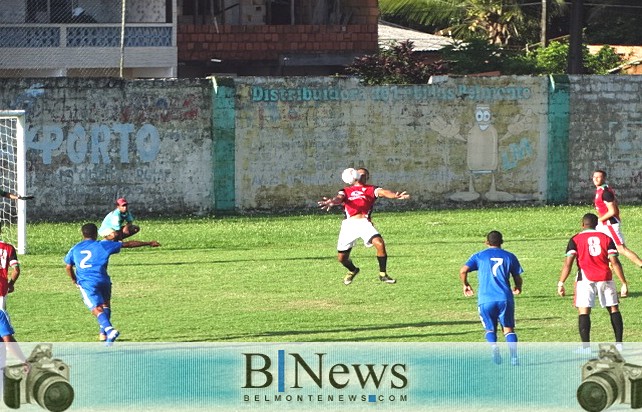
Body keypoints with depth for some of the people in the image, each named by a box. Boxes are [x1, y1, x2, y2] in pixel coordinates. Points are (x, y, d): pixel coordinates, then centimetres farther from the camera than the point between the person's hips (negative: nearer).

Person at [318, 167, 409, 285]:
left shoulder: (370, 189, 18)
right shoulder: (346, 190, 22)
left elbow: (382, 192, -2)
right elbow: (339, 198, 1)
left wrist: (395, 195, -24)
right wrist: (331, 202, -24)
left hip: (364, 222, -2)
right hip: (349, 224, 2)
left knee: (380, 244, -25)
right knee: (342, 258, 4)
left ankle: (382, 274, -9)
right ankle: (352, 271, 39)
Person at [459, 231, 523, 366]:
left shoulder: (479, 256, 8)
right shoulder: (510, 257, 11)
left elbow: (463, 270, -4)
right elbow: (517, 277, 12)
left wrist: (465, 285, 14)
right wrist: (518, 288, 34)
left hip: (486, 300, 0)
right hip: (505, 298, 0)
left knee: (490, 329, 14)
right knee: (508, 329, 8)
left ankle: (493, 346, -15)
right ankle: (514, 355, -13)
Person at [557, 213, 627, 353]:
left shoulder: (576, 240, 2)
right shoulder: (606, 238, 8)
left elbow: (568, 264, -5)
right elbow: (614, 262, 1)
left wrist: (560, 283, -3)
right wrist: (624, 282, 5)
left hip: (585, 279, -2)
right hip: (605, 278, 2)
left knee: (583, 311, -2)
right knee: (613, 309, 13)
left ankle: (586, 346, -9)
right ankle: (619, 343, 11)